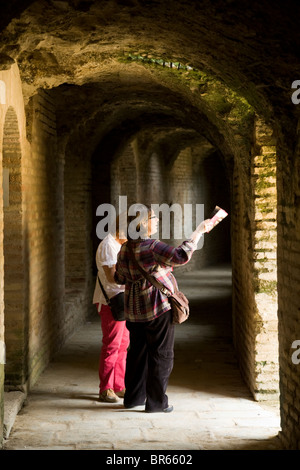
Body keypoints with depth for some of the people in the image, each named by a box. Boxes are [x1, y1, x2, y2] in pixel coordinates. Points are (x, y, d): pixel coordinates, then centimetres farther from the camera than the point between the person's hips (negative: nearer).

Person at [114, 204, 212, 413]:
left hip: (135, 309, 8)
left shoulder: (125, 249, 5)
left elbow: (120, 278, 16)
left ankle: (133, 397, 24)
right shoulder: (151, 247, -19)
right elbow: (180, 256, -29)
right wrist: (197, 233, -21)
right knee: (161, 354, 3)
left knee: (138, 352, 17)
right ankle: (156, 401, 8)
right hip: (158, 307, -7)